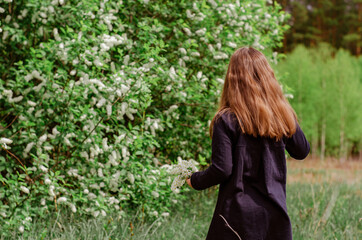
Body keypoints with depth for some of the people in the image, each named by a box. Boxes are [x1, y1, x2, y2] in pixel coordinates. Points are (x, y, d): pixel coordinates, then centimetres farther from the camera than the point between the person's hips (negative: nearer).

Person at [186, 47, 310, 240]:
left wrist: (195, 180, 5)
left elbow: (221, 170, -13)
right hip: (275, 210, 4)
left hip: (238, 212, -4)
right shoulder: (283, 116, 0)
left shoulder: (226, 121, -12)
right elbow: (302, 151, 15)